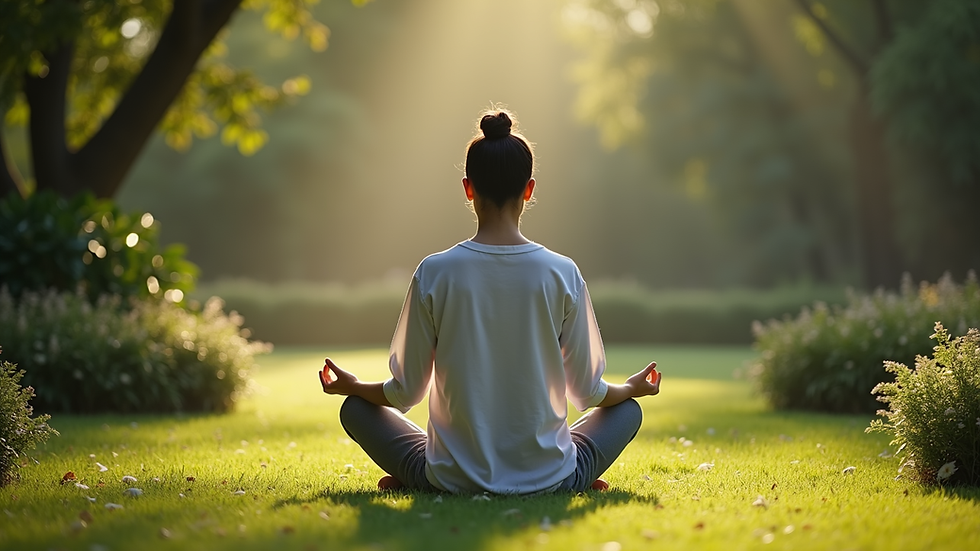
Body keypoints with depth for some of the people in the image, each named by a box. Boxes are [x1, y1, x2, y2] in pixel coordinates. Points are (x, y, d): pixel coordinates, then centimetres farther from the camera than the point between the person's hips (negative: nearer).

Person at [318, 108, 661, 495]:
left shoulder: (434, 273, -11)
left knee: (355, 409, 22)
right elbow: (586, 393, 0)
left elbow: (406, 393, -3)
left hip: (453, 480, 0)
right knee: (628, 410, 27)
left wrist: (351, 386, 18)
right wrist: (633, 388, 23)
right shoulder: (562, 274, -9)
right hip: (548, 480, 0)